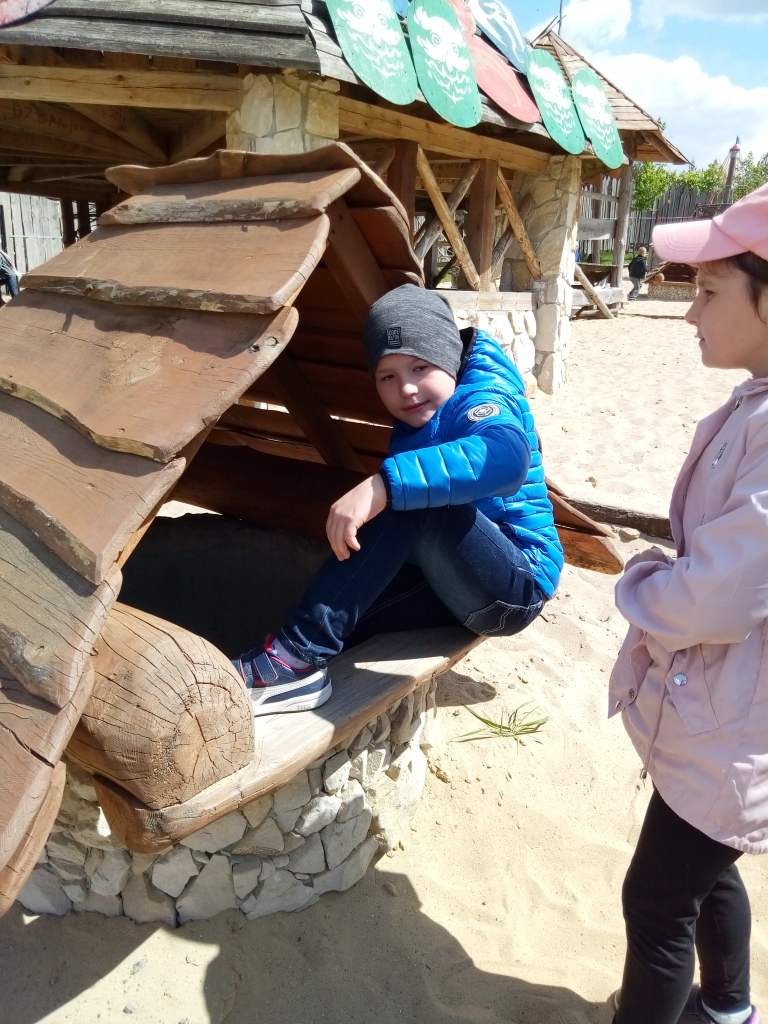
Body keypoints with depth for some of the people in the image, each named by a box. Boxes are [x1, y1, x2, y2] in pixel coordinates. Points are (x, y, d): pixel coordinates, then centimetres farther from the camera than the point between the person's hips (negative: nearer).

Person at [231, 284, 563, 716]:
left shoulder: (480, 396, -14)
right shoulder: (412, 428, 14)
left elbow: (507, 457, -38)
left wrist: (382, 485, -45)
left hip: (519, 584, -8)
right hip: (459, 582, 9)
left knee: (407, 496, -30)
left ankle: (299, 656, -31)